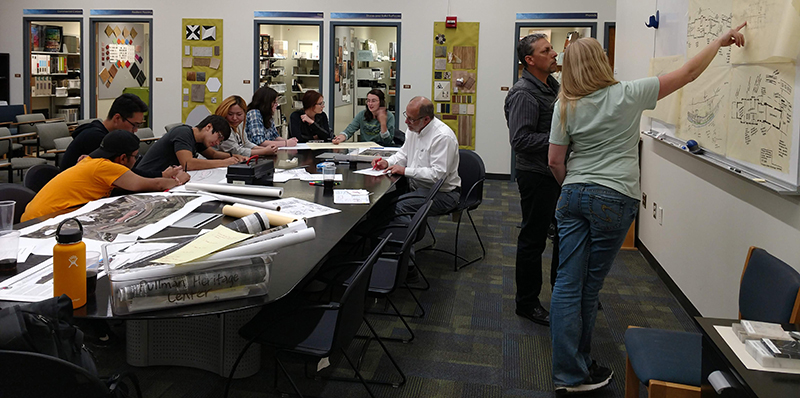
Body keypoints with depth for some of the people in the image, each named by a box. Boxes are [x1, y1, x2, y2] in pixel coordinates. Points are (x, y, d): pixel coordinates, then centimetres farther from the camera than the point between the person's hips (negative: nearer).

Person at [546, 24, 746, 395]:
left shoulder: (565, 107, 0)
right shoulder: (628, 94, -6)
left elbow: (555, 161, 2)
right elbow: (689, 72, 3)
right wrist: (720, 41, 17)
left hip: (573, 197, 3)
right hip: (613, 201, -2)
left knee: (568, 284, 4)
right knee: (589, 287, 6)